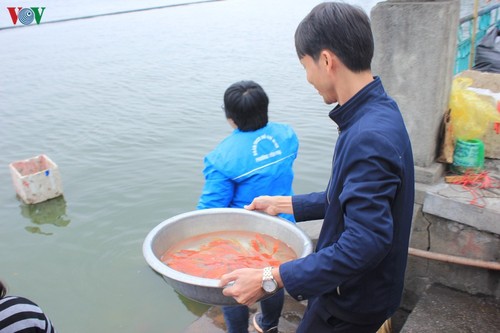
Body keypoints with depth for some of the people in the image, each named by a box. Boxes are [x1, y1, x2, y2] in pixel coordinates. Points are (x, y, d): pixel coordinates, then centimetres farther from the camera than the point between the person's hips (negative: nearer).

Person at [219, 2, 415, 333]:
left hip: (354, 303, -8)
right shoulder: (378, 112, -1)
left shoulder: (369, 138, -33)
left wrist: (271, 279, -32)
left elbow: (365, 243, -35)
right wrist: (284, 204, 11)